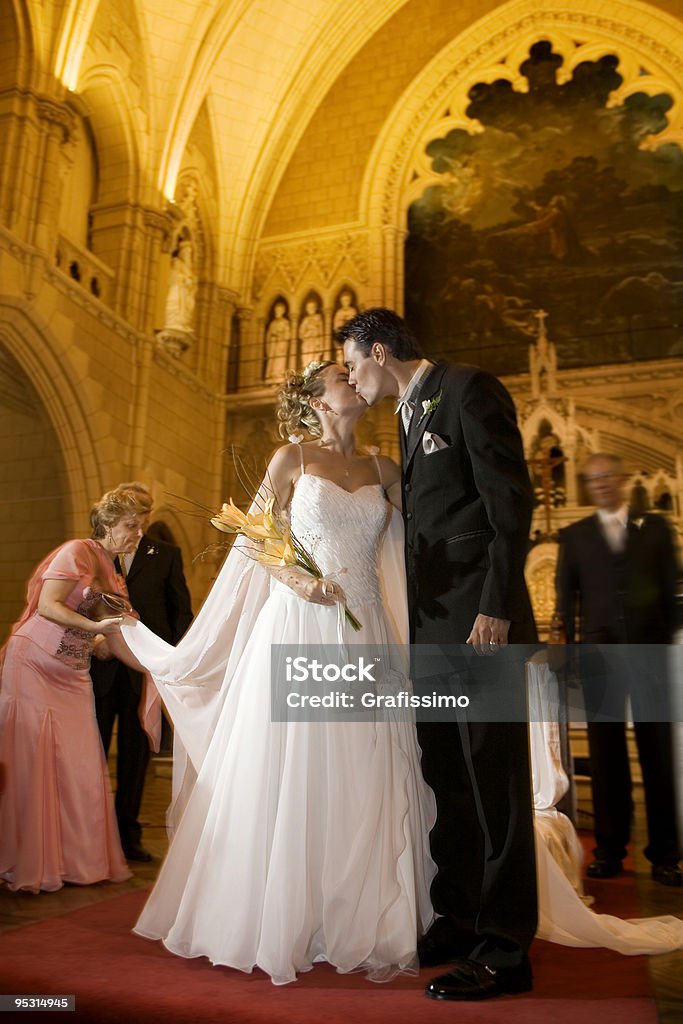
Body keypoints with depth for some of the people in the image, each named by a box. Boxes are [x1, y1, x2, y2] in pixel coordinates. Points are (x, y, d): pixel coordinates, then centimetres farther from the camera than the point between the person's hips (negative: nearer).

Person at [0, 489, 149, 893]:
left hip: (72, 678, 7)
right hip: (34, 668, -7)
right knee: (33, 765, -1)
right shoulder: (79, 552, -10)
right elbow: (47, 605, -19)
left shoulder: (114, 580, 13)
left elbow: (119, 642, 10)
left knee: (79, 766, 5)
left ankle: (78, 858, 16)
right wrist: (95, 626, -28)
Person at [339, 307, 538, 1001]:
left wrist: (496, 609, -18)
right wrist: (413, 617, 13)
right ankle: (456, 923, 26)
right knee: (446, 780, 13)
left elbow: (512, 501, -13)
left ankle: (503, 950, 11)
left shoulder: (468, 389, -6)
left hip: (480, 618, -9)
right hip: (431, 625, 9)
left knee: (494, 782, -1)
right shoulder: (410, 415, 21)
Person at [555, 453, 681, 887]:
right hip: (599, 653, 1)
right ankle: (610, 850, 16)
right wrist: (571, 644, 0)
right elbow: (566, 595, 8)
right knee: (606, 753, 6)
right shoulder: (575, 535, 9)